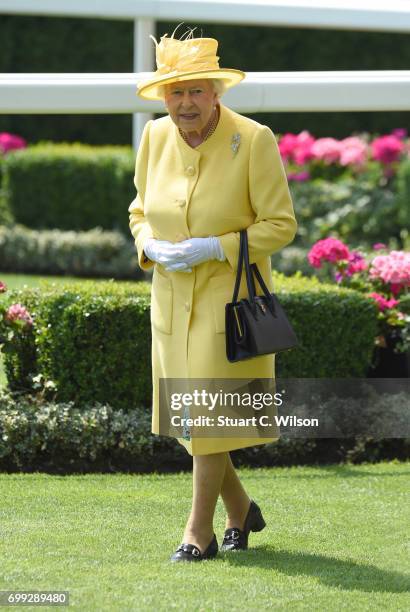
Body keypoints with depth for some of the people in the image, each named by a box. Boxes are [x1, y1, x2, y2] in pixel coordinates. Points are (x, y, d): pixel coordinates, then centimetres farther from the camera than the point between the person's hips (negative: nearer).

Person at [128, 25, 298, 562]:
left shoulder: (254, 141, -15)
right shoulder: (155, 138, 1)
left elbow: (281, 225, -11)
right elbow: (140, 211, 13)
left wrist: (214, 248, -22)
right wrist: (151, 246, -9)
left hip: (230, 294, -5)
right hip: (172, 296, 6)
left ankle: (200, 532, 6)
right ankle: (241, 509, 30)